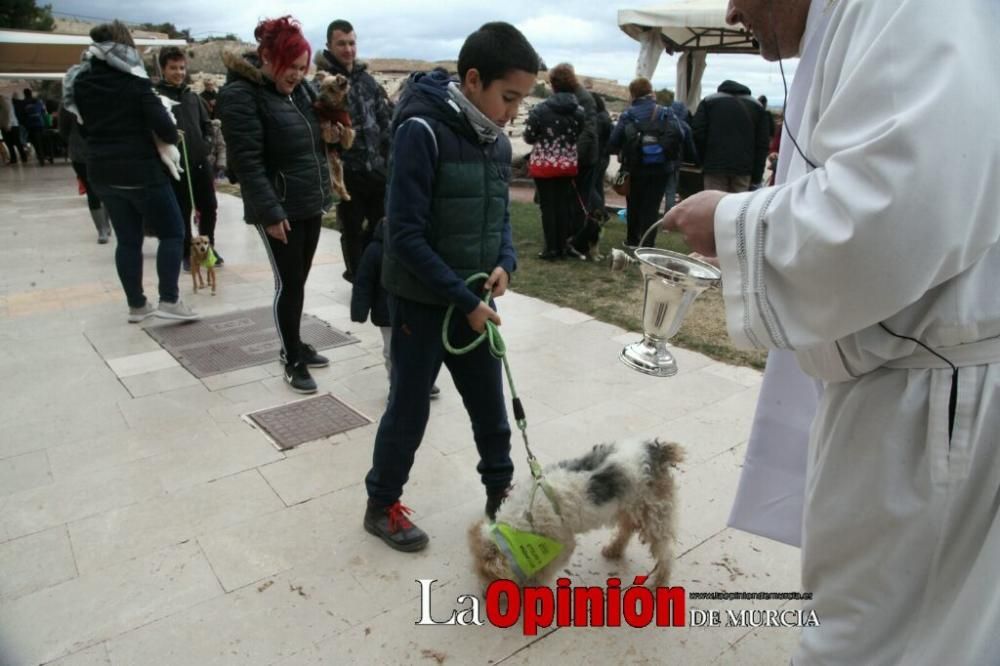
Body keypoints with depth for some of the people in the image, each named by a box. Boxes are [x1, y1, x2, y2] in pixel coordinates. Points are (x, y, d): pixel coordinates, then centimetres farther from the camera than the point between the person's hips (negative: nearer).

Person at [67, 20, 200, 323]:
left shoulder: (79, 82, 9)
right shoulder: (133, 80, -10)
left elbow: (80, 127, 15)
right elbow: (161, 124, -15)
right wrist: (173, 137, 4)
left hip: (102, 172, 6)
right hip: (141, 171, -6)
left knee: (127, 239, 12)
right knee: (172, 233, 3)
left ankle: (136, 306, 15)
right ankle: (169, 301, -4)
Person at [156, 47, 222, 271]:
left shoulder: (192, 96, 13)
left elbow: (206, 123, 21)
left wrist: (207, 143, 7)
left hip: (201, 161, 5)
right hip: (176, 164, -5)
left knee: (209, 207, 9)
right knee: (182, 212, 3)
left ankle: (208, 247, 26)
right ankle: (187, 253, 15)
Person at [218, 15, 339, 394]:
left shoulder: (300, 87, 11)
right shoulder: (240, 95, -13)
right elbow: (247, 161, -19)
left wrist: (328, 133, 5)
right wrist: (270, 212, -23)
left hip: (310, 203, 7)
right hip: (280, 209, -7)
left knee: (299, 280, 15)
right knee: (289, 283, -1)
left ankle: (295, 345, 30)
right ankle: (292, 362, 12)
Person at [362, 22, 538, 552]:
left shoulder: (497, 140, 3)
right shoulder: (422, 131, -19)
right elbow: (406, 235, -22)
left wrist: (504, 263, -6)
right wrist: (463, 299, -21)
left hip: (472, 302, 6)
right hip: (421, 302, -6)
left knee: (490, 406, 15)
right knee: (409, 409, 7)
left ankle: (500, 495, 36)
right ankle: (381, 507, 29)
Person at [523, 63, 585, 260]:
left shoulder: (541, 109, -12)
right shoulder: (580, 111, -2)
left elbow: (528, 137, -6)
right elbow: (582, 137, 1)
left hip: (544, 164, -3)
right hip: (568, 165, 4)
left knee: (548, 206, 3)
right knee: (563, 205, 11)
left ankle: (551, 248, 5)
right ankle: (562, 247, 17)